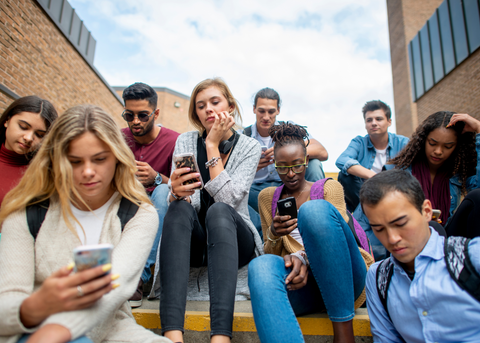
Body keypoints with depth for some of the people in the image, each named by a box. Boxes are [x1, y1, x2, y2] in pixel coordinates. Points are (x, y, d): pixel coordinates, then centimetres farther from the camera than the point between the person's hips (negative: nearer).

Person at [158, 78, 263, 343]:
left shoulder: (249, 147, -2)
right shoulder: (186, 141, 3)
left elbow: (227, 199, -16)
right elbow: (183, 202, -7)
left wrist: (212, 146, -14)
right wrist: (177, 192, -31)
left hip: (232, 238, -1)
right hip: (194, 241, 1)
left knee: (217, 210, -34)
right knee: (179, 208, -31)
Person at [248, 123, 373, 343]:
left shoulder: (329, 187, 12)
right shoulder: (267, 197, 18)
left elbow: (332, 236, -1)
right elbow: (270, 253, 16)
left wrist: (304, 258, -21)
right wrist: (273, 234, -7)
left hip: (340, 278, -1)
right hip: (299, 280, 1)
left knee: (315, 209, -30)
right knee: (261, 267, -34)